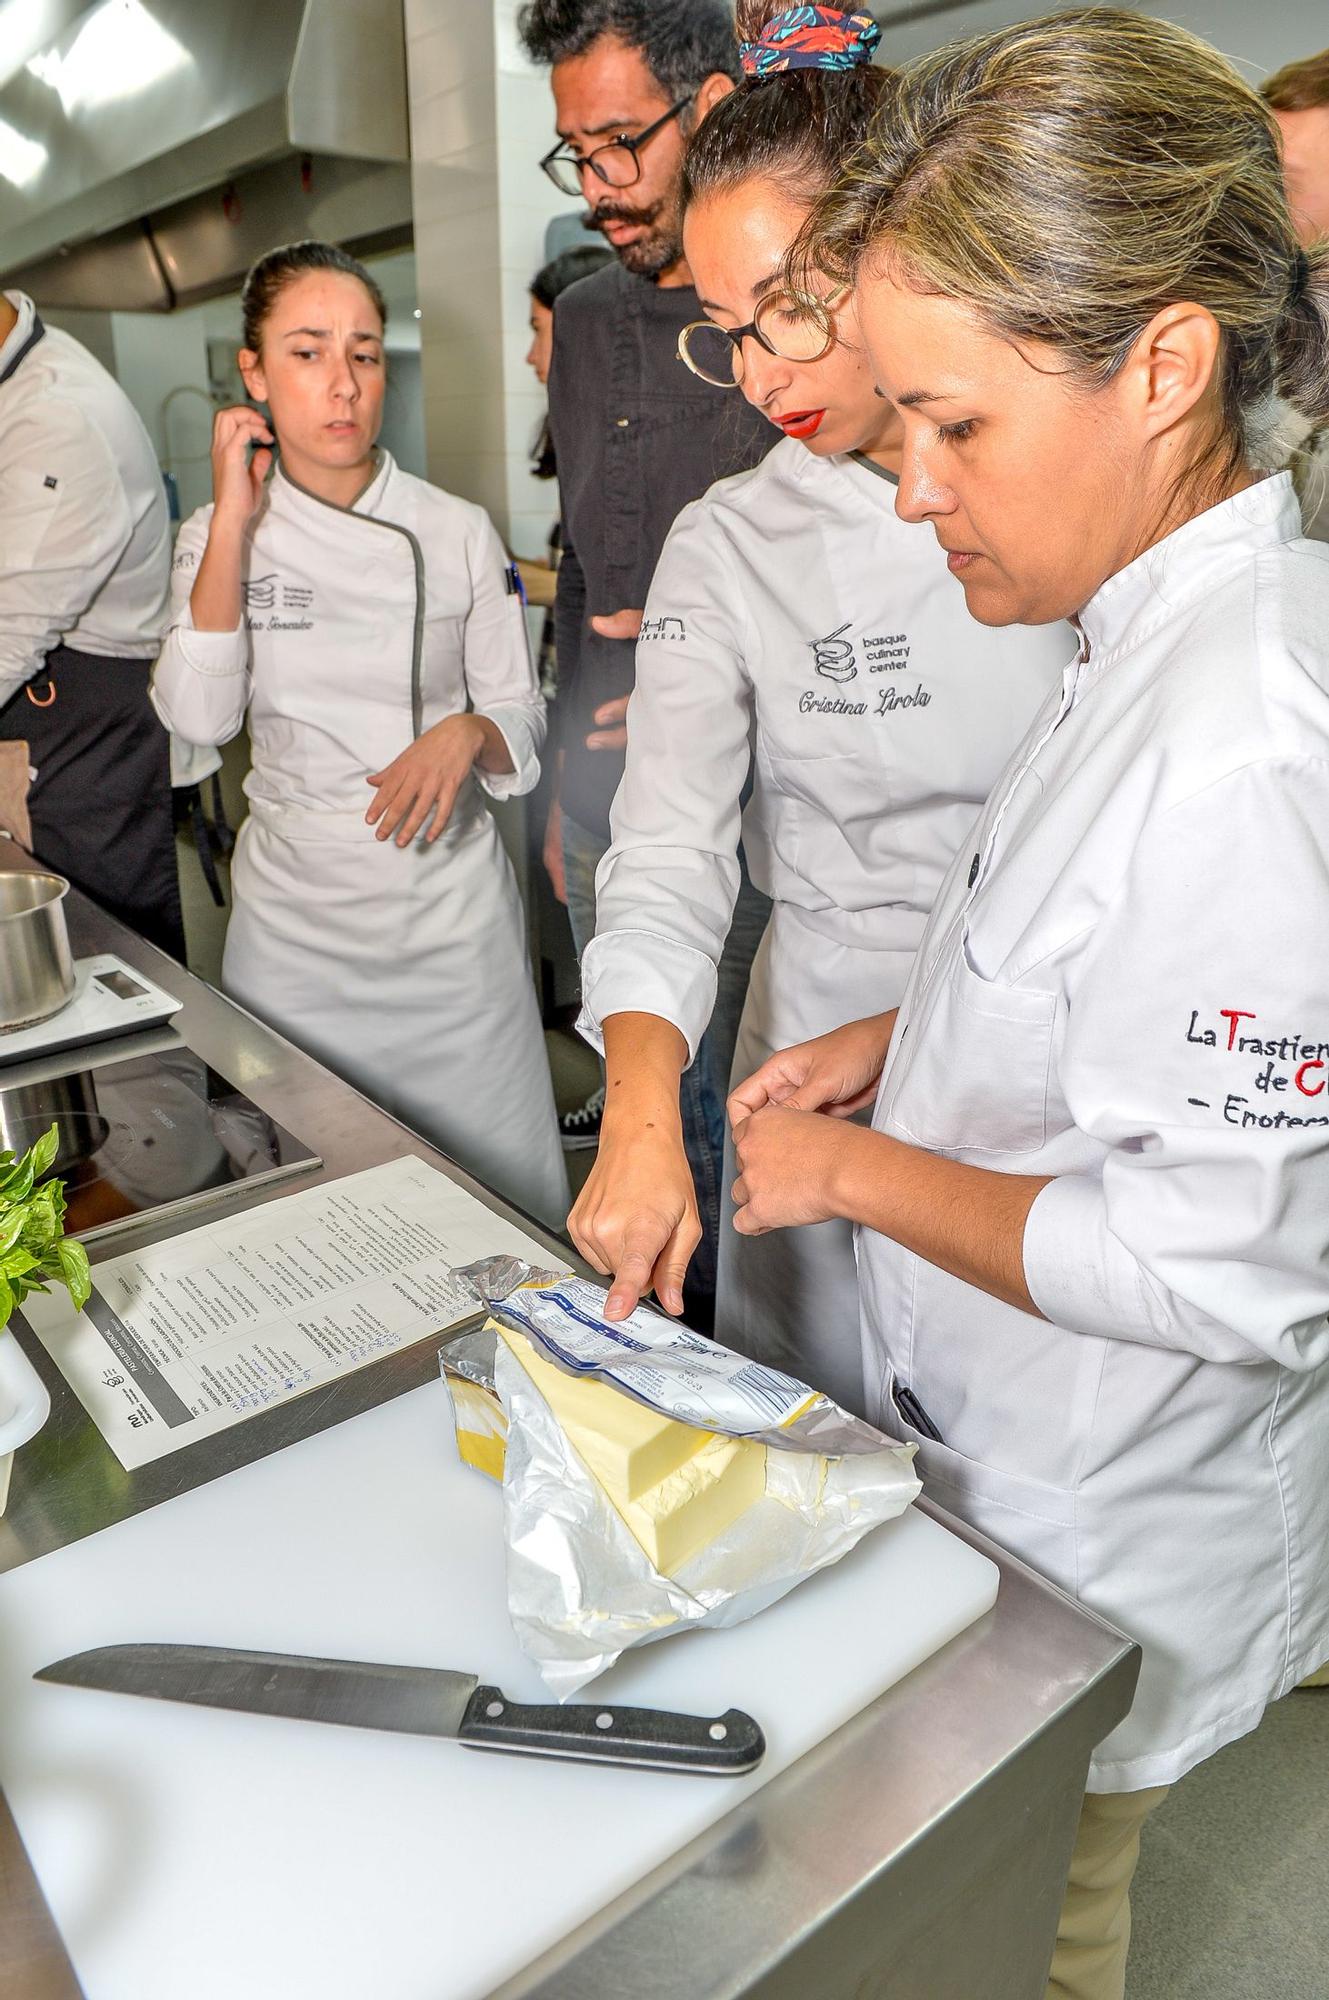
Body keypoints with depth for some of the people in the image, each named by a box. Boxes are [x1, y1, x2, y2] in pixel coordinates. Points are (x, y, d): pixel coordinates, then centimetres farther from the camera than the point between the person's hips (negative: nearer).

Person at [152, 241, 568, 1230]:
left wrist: (467, 734, -19)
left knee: (497, 1170, 5)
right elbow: (199, 715, -14)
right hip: (297, 910, 1)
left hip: (451, 899, 0)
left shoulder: (457, 532, -1)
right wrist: (233, 521, -16)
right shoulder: (218, 535, 3)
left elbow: (522, 725, 3)